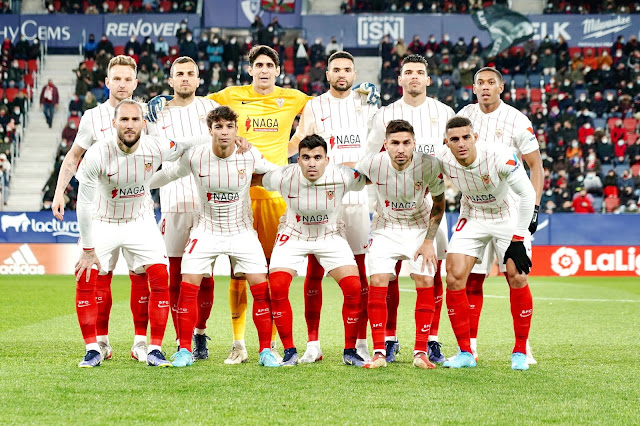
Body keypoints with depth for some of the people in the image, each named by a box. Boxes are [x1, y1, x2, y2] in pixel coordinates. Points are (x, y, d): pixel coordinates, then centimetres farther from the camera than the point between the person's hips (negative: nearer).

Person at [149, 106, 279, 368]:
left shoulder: (250, 156, -11)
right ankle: (185, 351, 2)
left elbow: (276, 173, 8)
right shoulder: (195, 157, -13)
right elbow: (168, 174, 4)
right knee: (188, 286, -11)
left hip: (242, 230, 0)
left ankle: (266, 351, 3)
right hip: (205, 230, 0)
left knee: (261, 287, -10)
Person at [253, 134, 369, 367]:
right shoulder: (284, 177, -25)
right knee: (277, 288, -18)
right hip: (293, 235, 0)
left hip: (330, 236, 0)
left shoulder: (342, 176, -24)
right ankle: (290, 351, -3)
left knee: (354, 288, -14)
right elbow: (253, 179, -5)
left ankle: (350, 351, 3)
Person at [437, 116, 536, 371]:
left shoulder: (500, 156, -31)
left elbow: (527, 194, -22)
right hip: (471, 218, 3)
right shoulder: (442, 159, -20)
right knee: (454, 278, -11)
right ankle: (465, 353, 0)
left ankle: (520, 352, 3)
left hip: (508, 218, -3)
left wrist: (518, 240, -22)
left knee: (518, 279, -14)